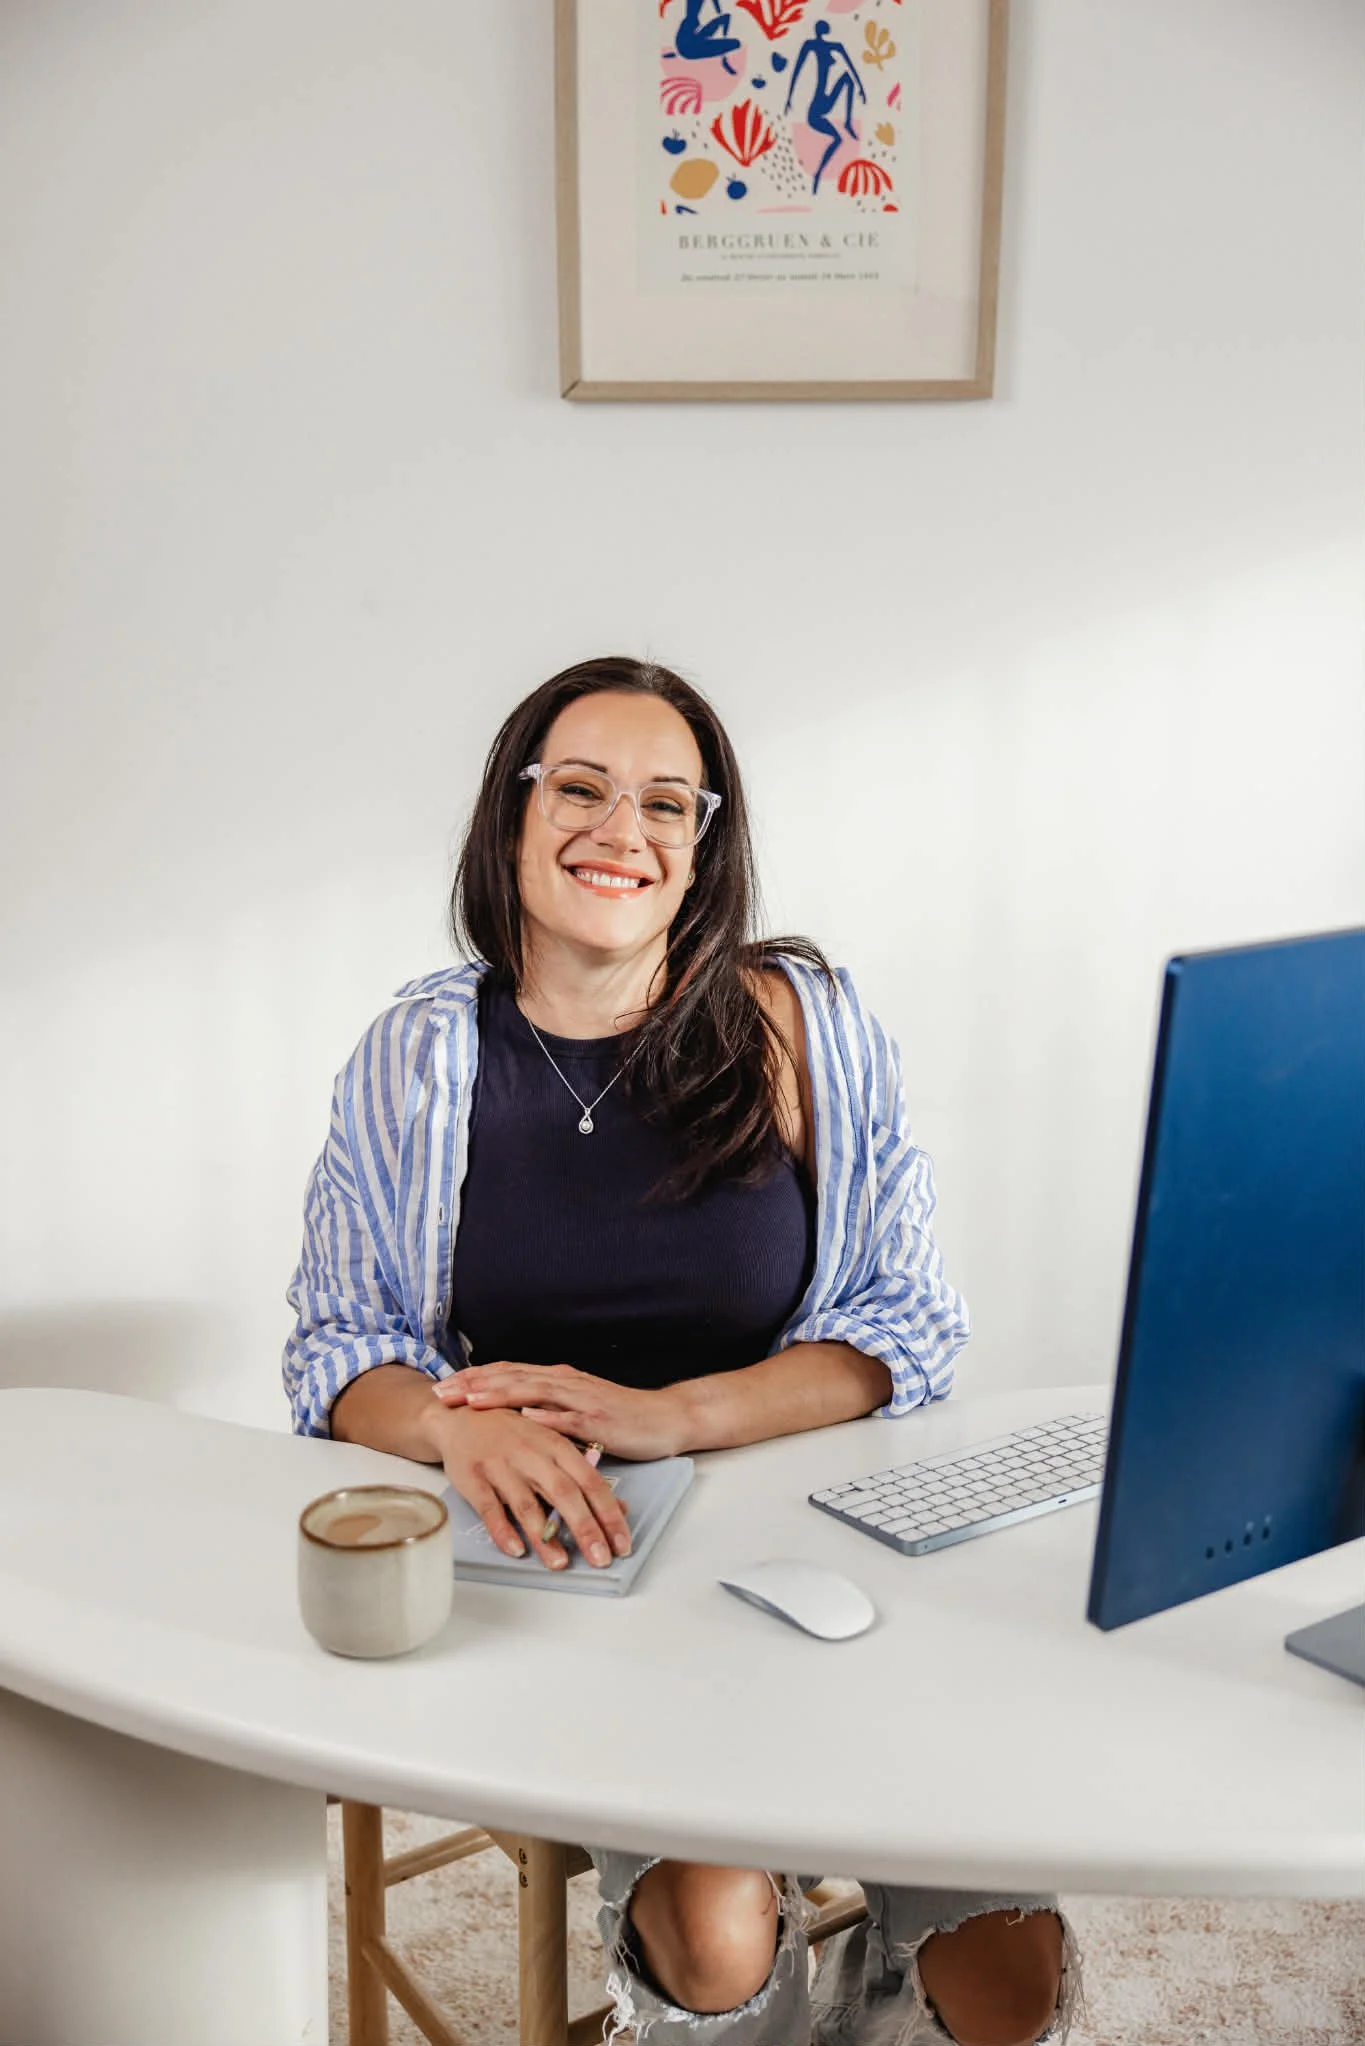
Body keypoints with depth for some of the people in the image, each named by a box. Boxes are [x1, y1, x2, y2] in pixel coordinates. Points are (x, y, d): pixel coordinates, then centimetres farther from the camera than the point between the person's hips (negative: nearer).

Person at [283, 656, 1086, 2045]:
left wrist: (666, 1415, -19)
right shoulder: (416, 1057, 0)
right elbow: (338, 1352, 1)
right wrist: (458, 1424, -22)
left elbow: (908, 1328, -3)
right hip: (552, 1566, 0)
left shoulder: (804, 1024, -3)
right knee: (721, 1933, -23)